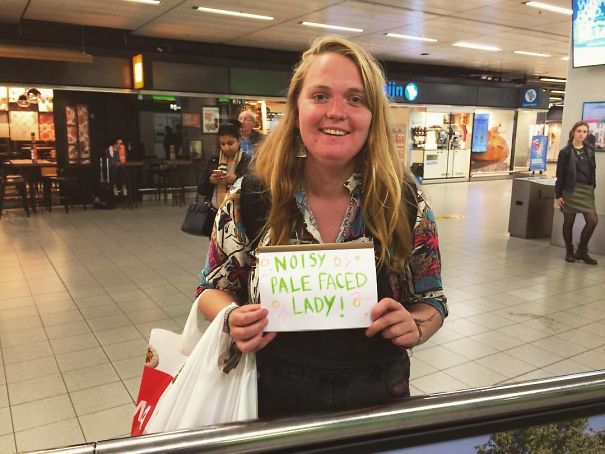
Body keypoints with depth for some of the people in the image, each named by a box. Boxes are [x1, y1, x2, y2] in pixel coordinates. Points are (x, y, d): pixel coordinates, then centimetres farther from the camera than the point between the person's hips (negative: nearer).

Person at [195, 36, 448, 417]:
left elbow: (432, 301, -1)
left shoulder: (406, 202, -12)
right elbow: (214, 288, 0)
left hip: (377, 401, 1)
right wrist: (234, 320, -21)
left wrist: (414, 327, -22)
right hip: (275, 400, 0)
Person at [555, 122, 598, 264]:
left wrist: (593, 186, 4)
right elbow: (560, 174, -5)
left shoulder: (589, 149, 9)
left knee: (593, 220, -6)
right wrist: (558, 195, -8)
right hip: (571, 189, -4)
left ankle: (582, 251, 11)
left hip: (587, 190, 4)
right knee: (569, 222, 4)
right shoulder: (565, 151, -4)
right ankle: (569, 252, 19)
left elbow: (592, 170, 13)